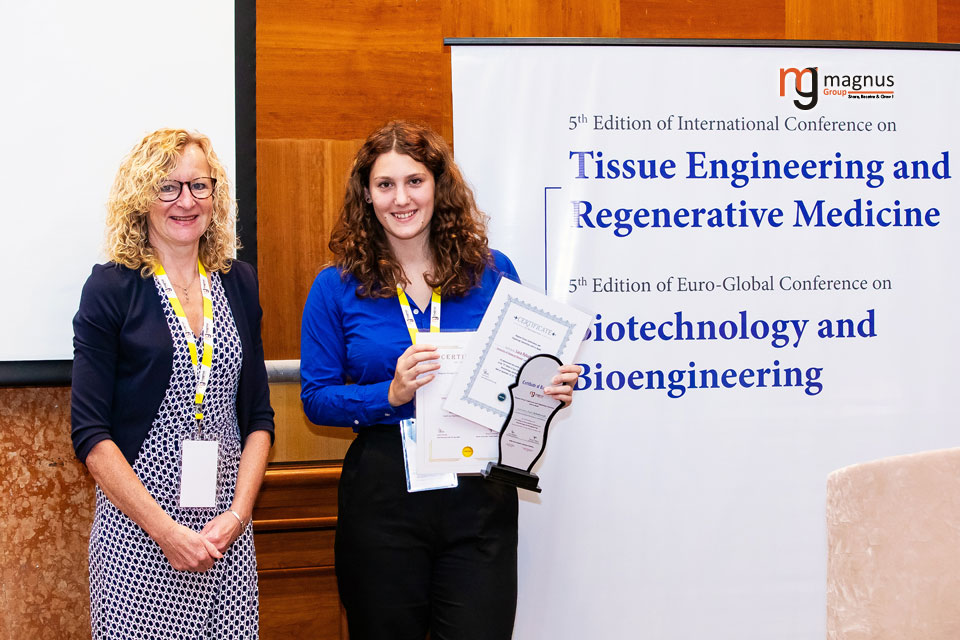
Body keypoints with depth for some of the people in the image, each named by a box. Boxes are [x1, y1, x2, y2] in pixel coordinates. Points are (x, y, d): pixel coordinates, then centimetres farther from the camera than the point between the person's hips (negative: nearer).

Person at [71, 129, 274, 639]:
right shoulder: (112, 287, -4)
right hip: (138, 533, -4)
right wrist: (166, 530, -13)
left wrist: (239, 511, -3)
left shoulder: (239, 282, 9)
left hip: (229, 530, 4)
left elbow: (258, 416, 11)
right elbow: (90, 433, -7)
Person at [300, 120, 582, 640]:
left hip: (479, 495, 1)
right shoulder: (337, 287, 1)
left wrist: (550, 388, -9)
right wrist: (391, 394, -16)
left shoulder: (492, 272, 5)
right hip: (381, 494, 0)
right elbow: (315, 398, 0)